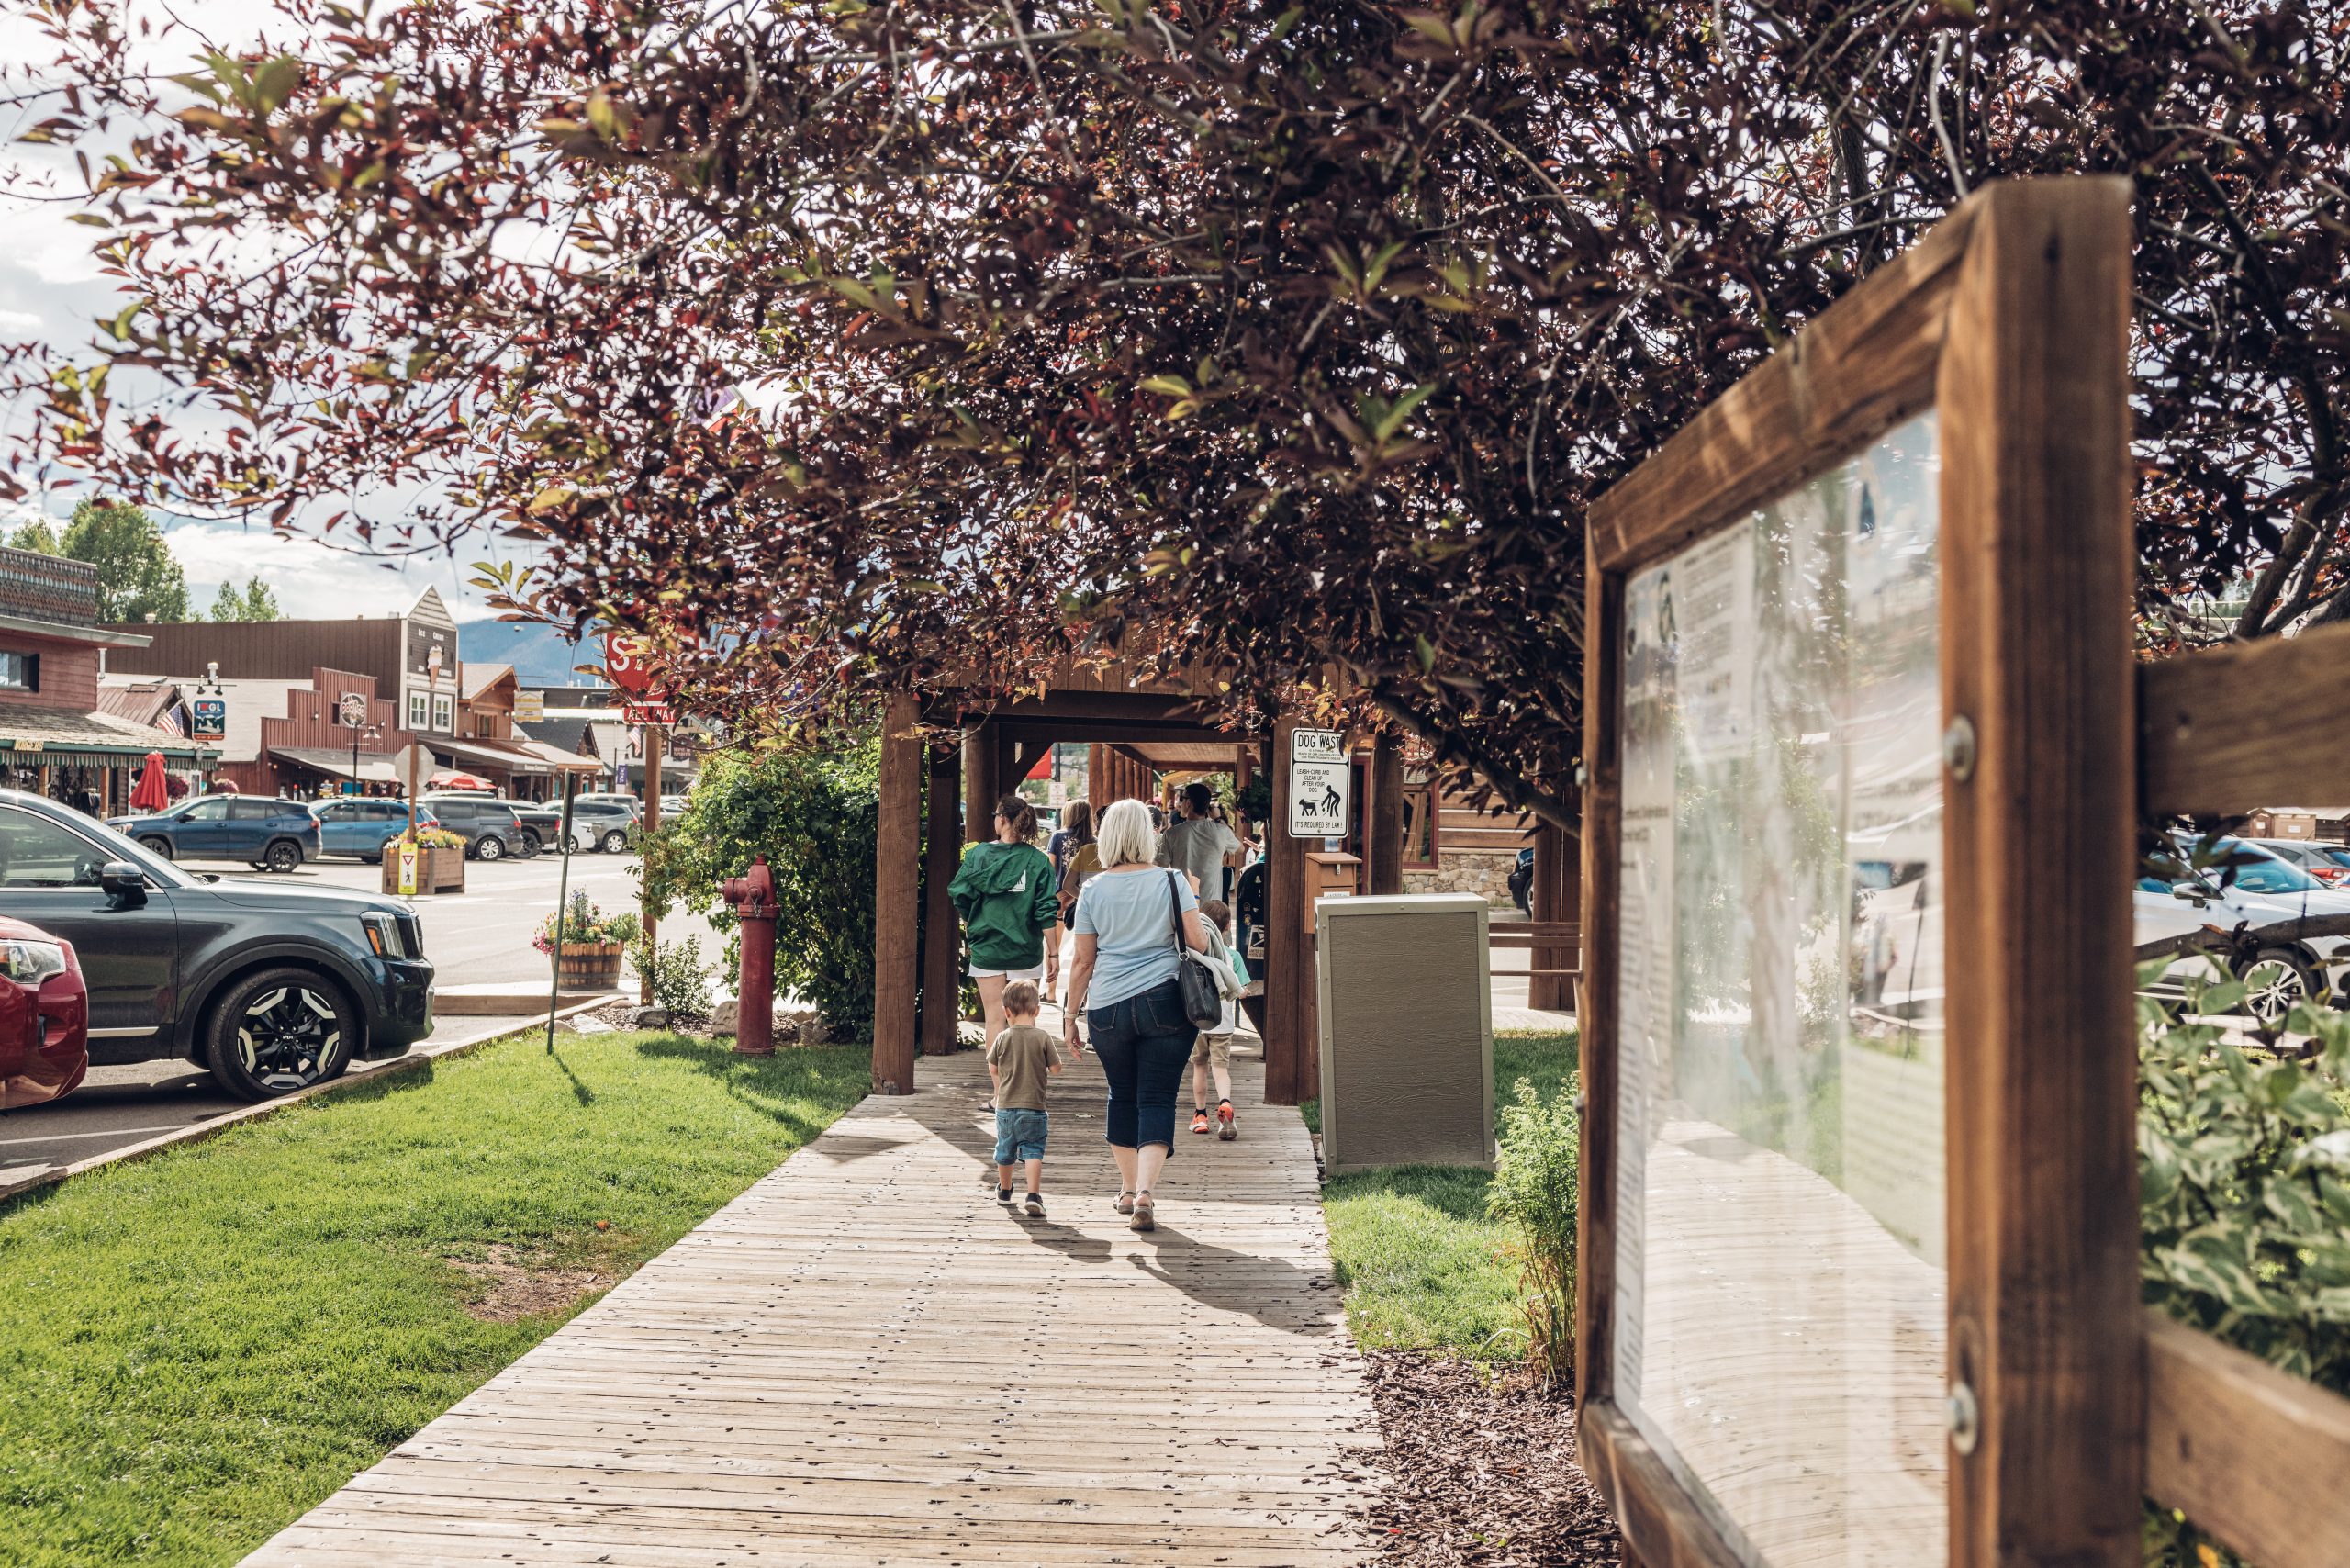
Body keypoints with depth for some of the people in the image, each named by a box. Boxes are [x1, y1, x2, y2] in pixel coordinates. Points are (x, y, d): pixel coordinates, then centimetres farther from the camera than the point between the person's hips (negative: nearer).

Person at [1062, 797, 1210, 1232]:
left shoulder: (1093, 889, 2)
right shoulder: (1171, 882, -1)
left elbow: (1082, 960, 5)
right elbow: (1199, 943, -3)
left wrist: (1071, 1014, 13)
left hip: (1107, 1008, 2)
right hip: (1164, 1002, -2)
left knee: (1122, 1095, 17)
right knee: (1157, 1099, 1)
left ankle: (1128, 1189, 28)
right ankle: (1144, 1193, -15)